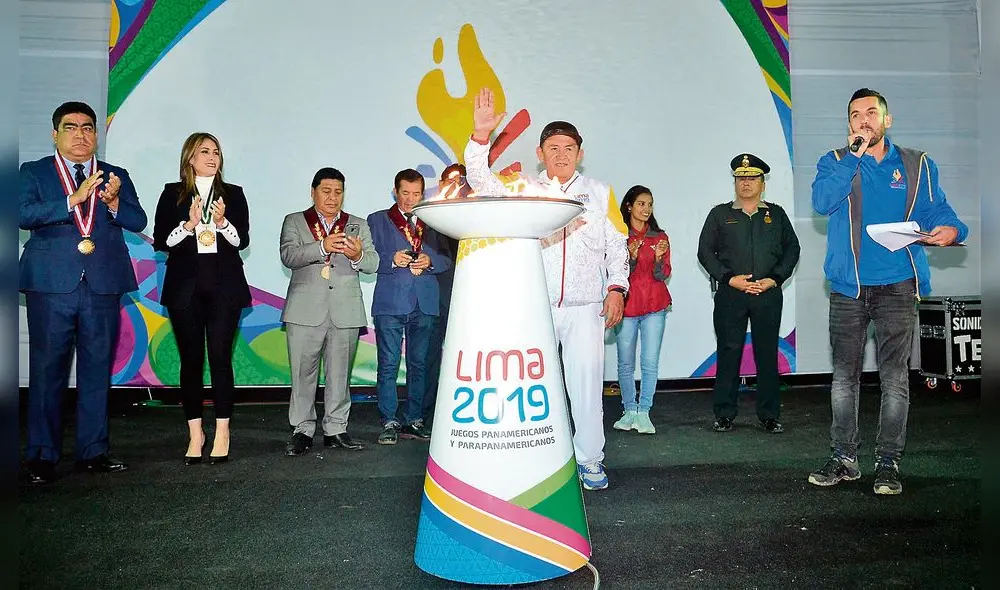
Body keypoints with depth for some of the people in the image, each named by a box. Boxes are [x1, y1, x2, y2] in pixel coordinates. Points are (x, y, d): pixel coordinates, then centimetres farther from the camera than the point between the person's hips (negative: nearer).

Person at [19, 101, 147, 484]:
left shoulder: (116, 176, 14)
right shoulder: (33, 173, 8)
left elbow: (138, 221, 3)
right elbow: (24, 215, -9)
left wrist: (113, 202, -17)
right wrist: (73, 200, -20)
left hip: (103, 286, 2)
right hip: (51, 285, -2)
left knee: (97, 370, 7)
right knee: (47, 370, 1)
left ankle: (93, 451, 17)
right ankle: (42, 456, 11)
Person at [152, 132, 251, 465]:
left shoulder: (233, 194, 9)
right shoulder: (173, 194, 7)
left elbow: (242, 240, 2)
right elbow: (160, 241, 2)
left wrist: (222, 221, -15)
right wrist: (189, 225, -13)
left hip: (224, 287, 0)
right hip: (185, 287, 0)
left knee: (220, 358, -3)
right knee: (190, 360, 3)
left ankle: (222, 432, 7)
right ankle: (195, 433, 13)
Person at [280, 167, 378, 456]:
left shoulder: (358, 225, 14)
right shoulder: (294, 222, 10)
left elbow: (372, 263, 4)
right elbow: (289, 256, -8)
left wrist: (357, 255, -19)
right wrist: (322, 247, -23)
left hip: (346, 312, 1)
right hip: (306, 310, -1)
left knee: (339, 374, 5)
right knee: (303, 373, 2)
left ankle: (335, 429, 15)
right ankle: (302, 430, 13)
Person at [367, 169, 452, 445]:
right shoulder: (377, 220, 10)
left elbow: (446, 259, 13)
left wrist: (430, 261, -8)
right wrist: (392, 260, -14)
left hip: (425, 303, 3)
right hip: (390, 302, -2)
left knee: (419, 365, 7)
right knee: (388, 365, -3)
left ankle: (414, 421, 15)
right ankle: (389, 422, 6)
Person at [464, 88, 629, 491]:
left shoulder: (599, 193, 14)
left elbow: (616, 246, 12)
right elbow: (481, 179, 0)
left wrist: (616, 288, 2)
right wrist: (481, 134, -13)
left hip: (585, 306, 0)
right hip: (534, 306, 0)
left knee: (586, 384, -1)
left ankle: (589, 460, 13)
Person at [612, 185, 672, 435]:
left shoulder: (660, 237, 8)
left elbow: (662, 276, 2)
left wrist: (659, 258, -17)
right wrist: (632, 257, -20)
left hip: (654, 307, 1)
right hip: (626, 306, -1)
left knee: (650, 363, -4)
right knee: (625, 364, 2)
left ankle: (643, 413, 2)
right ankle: (629, 411, 14)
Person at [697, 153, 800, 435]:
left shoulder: (776, 214, 14)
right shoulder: (720, 214, 10)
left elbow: (792, 249, 12)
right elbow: (705, 252, 5)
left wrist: (774, 279, -3)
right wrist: (729, 279, -7)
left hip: (768, 295, 1)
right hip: (730, 295, -1)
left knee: (767, 353, 4)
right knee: (728, 353, 0)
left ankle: (769, 415, 13)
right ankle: (724, 414, 9)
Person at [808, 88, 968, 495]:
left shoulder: (917, 165, 9)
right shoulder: (835, 162, 7)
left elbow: (937, 211, 5)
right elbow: (822, 202, -13)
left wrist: (950, 230, -18)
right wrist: (854, 153, -14)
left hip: (897, 286, 0)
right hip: (848, 287, 1)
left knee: (895, 377, 0)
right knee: (844, 375, 7)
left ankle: (888, 462, 10)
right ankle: (844, 458, 17)